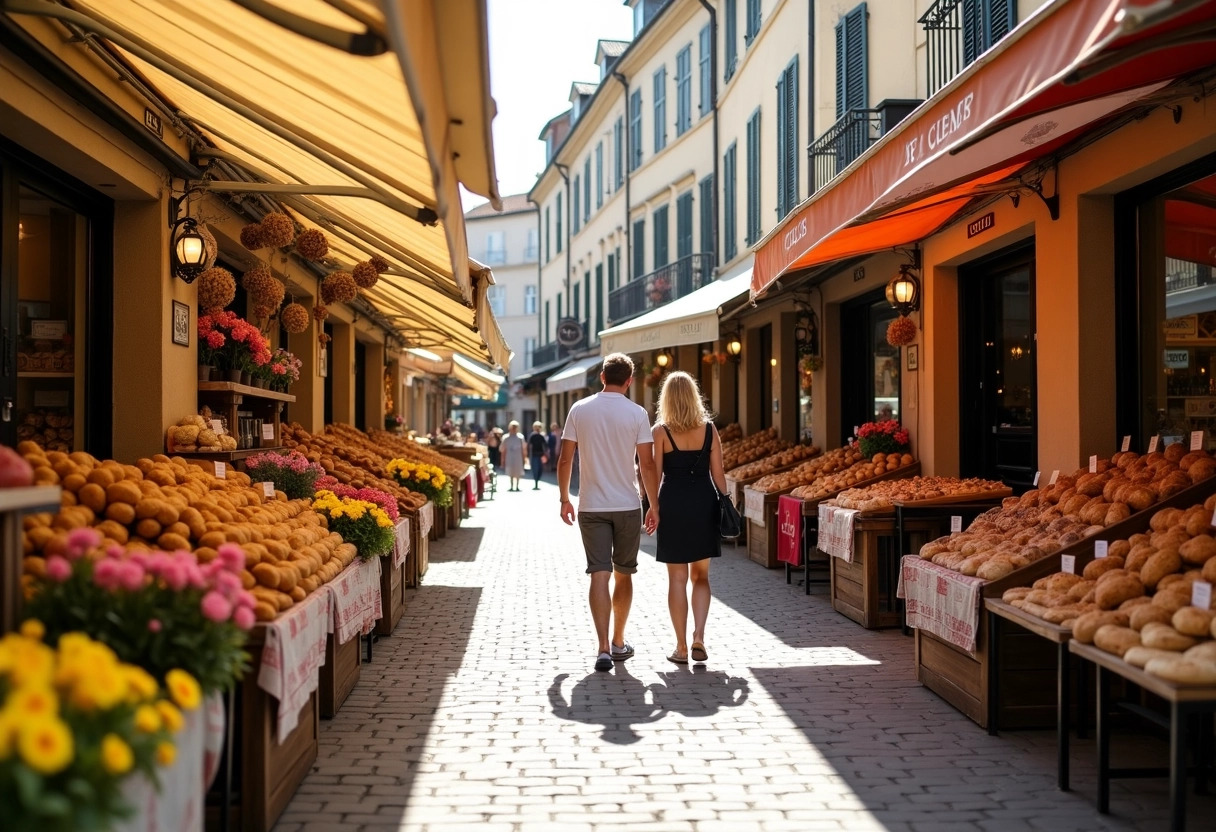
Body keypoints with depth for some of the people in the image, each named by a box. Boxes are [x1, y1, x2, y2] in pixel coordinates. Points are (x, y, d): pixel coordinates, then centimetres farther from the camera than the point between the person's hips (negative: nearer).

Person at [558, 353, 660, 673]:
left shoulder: (579, 410, 0)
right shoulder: (637, 414, -5)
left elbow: (565, 460, 1)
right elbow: (647, 465, -6)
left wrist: (565, 499, 13)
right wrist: (654, 506, 3)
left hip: (591, 507, 1)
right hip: (628, 506, 0)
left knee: (599, 576, -1)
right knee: (623, 575, 13)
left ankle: (604, 648, -9)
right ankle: (619, 643, 24)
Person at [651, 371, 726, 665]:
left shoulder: (661, 431, -5)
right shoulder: (709, 428, 2)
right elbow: (718, 473, 2)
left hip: (674, 504, -2)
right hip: (704, 503, 2)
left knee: (677, 579, 5)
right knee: (700, 576, 15)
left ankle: (681, 647, 8)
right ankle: (699, 638, 0)